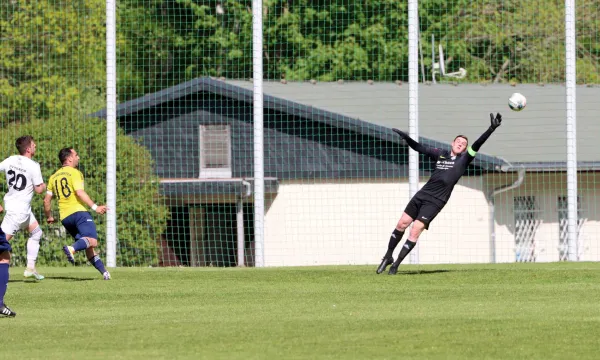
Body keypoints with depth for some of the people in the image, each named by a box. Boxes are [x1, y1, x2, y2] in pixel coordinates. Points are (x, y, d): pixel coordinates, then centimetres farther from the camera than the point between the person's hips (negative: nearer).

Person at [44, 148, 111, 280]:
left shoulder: (54, 177, 19)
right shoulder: (74, 173, -1)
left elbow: (47, 200, 19)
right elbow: (80, 192, -15)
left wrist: (49, 217, 32)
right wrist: (95, 207, -18)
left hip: (64, 217, 7)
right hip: (78, 212, -7)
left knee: (88, 247, 11)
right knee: (92, 241, -23)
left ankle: (104, 272, 5)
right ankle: (72, 249, -47)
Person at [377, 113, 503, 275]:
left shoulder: (464, 159, 3)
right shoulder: (440, 154, 13)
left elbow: (477, 145, -9)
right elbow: (419, 148, 16)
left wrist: (491, 129, -21)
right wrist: (406, 138, 1)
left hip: (435, 201, -4)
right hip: (422, 194, 4)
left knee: (415, 230, -12)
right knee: (402, 224, 1)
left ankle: (396, 264, -3)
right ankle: (388, 257, 19)